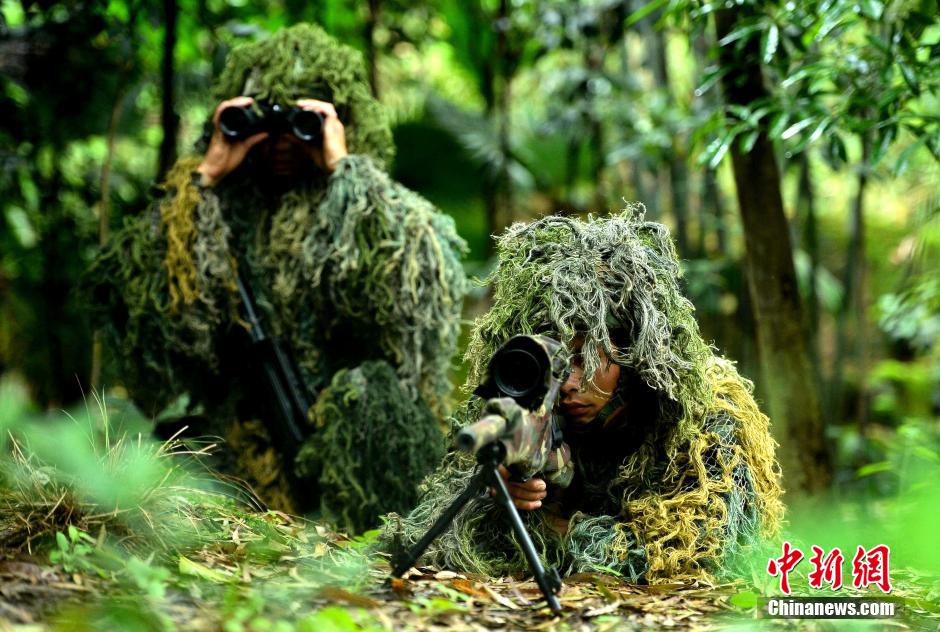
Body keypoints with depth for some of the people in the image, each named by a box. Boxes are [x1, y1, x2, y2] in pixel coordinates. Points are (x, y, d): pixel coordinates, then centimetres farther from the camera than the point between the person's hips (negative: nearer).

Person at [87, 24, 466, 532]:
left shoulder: (376, 207, 3)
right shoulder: (226, 205, 9)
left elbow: (423, 277, -21)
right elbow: (133, 282, -5)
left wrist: (344, 172, -15)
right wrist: (205, 177, -6)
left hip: (355, 436, -2)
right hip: (248, 445, 2)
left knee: (367, 390, -31)